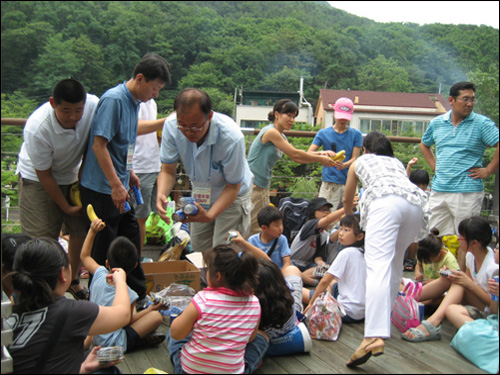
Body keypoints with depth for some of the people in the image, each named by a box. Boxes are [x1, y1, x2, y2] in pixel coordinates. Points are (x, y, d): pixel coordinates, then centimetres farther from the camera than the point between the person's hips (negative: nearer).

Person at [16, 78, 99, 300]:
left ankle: (73, 281, 25)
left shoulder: (94, 105, -27)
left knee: (82, 230, 4)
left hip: (73, 175, 4)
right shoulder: (37, 129, -33)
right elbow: (44, 174, -20)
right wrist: (66, 207, -13)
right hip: (37, 178, -4)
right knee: (42, 238, -9)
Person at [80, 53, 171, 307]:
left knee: (131, 242, 16)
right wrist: (116, 185, -23)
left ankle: (138, 297, 29)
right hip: (102, 189, -9)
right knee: (103, 250, 2)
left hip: (119, 187, 9)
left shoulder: (133, 102, 10)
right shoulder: (113, 99, -19)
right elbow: (98, 145, -23)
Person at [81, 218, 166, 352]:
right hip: (115, 344, -6)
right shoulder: (128, 295, -27)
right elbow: (128, 321, -10)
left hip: (95, 338, 6)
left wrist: (92, 231, 1)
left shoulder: (100, 275, -16)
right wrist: (150, 309, 1)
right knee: (156, 316, -10)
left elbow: (84, 256, 4)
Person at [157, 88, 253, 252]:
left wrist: (209, 215, -39)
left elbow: (233, 187, -25)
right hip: (200, 195, 4)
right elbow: (168, 170, -16)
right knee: (198, 251, 12)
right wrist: (161, 194, -38)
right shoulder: (171, 126, -25)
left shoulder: (232, 138, -37)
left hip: (232, 195, -4)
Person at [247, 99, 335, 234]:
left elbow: (297, 158, 12)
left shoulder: (281, 137, 15)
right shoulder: (270, 132, -15)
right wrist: (320, 159, -7)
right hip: (252, 184, -10)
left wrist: (320, 155, -1)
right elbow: (295, 154, -15)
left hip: (263, 186, 10)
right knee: (254, 229, -7)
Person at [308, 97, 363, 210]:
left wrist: (343, 165, -21)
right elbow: (309, 154, -1)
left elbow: (355, 158, 2)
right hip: (329, 182, -1)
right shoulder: (323, 133, 7)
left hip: (349, 183, 1)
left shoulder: (356, 134, 8)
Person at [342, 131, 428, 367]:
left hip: (386, 201, -5)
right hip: (416, 203, 5)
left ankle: (374, 336, -36)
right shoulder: (397, 162, 42)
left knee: (378, 265, -20)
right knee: (394, 263, 24)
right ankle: (385, 315, 28)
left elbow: (347, 201, 45)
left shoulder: (359, 162, 34)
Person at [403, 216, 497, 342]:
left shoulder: (493, 266, -24)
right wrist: (451, 274, -10)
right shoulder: (471, 256, -1)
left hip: (489, 310, -8)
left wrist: (469, 283, -28)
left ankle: (433, 322, -47)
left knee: (460, 283, -29)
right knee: (447, 279, -10)